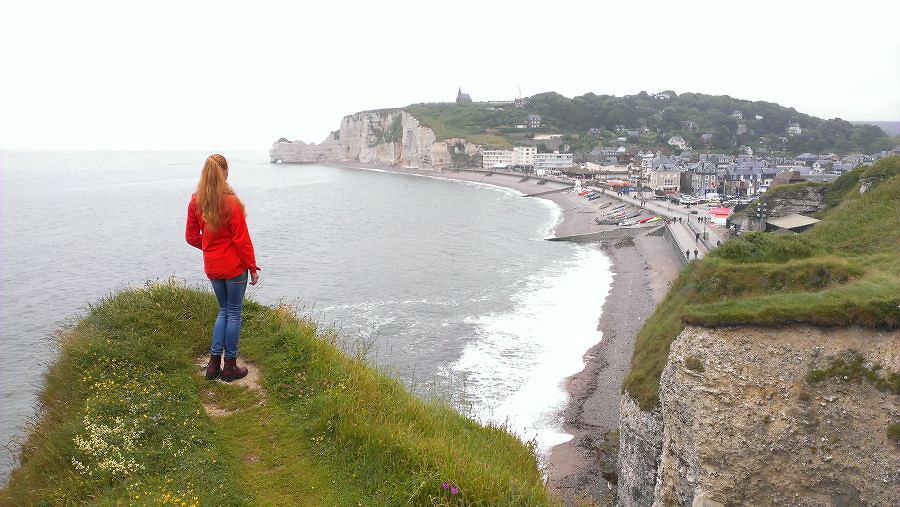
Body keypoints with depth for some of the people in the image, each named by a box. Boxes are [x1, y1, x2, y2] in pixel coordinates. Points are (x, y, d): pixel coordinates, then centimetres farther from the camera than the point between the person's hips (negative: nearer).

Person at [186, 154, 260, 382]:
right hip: (234, 265, -6)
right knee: (234, 313, 6)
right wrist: (252, 267, -7)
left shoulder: (196, 202, 0)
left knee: (224, 310, 19)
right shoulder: (231, 202, -17)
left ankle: (214, 364, 19)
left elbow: (191, 236, 6)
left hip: (212, 266, 6)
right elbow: (242, 239, -15)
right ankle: (230, 367, 14)